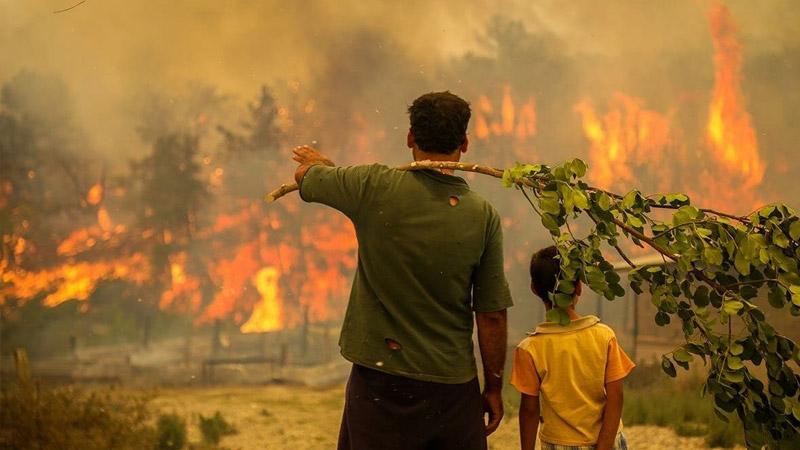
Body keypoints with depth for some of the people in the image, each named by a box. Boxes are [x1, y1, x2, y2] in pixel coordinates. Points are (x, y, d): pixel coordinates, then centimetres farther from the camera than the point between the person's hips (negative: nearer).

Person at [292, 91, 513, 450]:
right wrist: (493, 387, 9)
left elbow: (306, 176, 11)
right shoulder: (484, 217, -5)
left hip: (381, 382, -1)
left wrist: (317, 162, 35)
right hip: (454, 385, 1)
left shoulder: (375, 187, -9)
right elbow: (492, 315, -3)